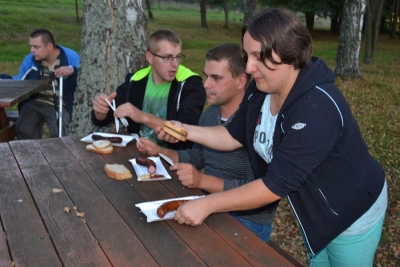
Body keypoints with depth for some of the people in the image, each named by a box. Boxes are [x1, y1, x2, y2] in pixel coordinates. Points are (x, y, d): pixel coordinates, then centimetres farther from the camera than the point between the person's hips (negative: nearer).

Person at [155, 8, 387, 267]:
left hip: (353, 213, -7)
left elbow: (278, 182, -37)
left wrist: (207, 204, -34)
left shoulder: (318, 108, -38)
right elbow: (235, 135, 1)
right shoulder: (261, 89, -12)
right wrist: (186, 130, -14)